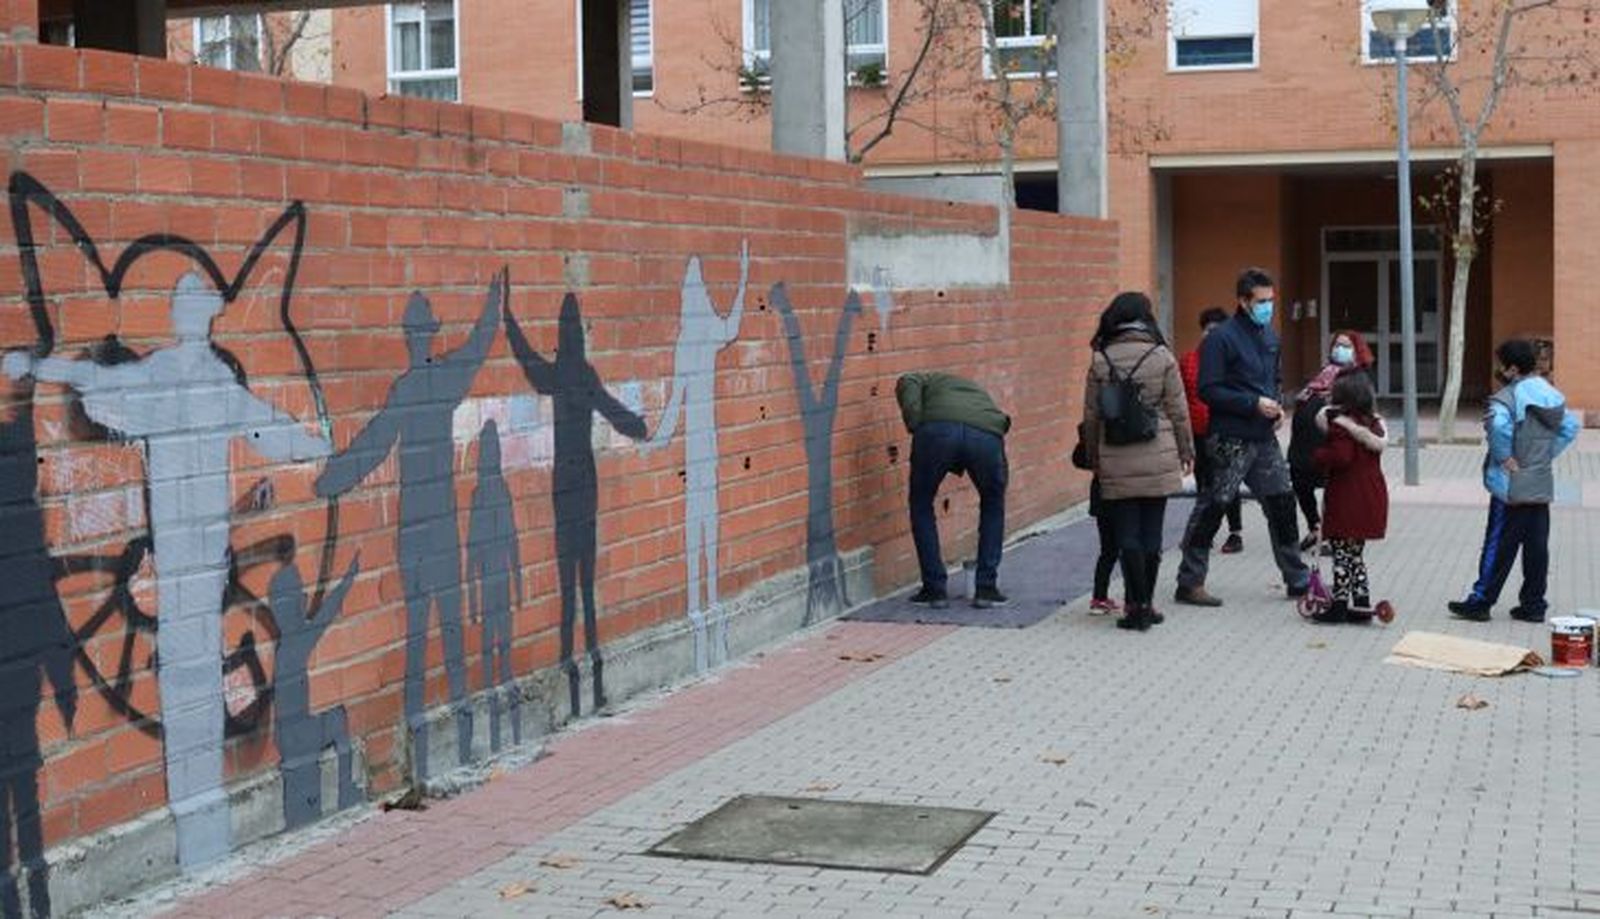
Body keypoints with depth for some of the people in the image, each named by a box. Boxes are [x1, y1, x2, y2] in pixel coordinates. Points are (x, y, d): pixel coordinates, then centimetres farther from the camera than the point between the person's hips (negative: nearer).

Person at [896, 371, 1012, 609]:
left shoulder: (914, 381, 35)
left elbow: (911, 405, 7)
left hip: (938, 430, -3)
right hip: (987, 435, 3)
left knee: (921, 506, 22)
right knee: (993, 506, 29)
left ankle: (934, 589, 21)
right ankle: (986, 588, 24)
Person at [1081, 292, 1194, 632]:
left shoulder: (1100, 361, -2)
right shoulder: (1162, 357, -4)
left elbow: (1091, 416, 2)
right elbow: (1178, 410, 0)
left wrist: (1093, 458, 14)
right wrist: (1186, 450, 13)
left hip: (1116, 465, 0)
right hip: (1158, 461, 0)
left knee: (1128, 536, 2)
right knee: (1151, 533, 8)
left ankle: (1138, 605, -2)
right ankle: (1143, 604, 13)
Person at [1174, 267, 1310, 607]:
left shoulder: (1269, 335, 12)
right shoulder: (1221, 338, -12)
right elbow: (1208, 390, -16)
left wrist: (1277, 406, 5)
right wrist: (1254, 403, -20)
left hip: (1265, 438, 8)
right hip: (1231, 439, -8)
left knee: (1281, 503, 12)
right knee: (1212, 508, -2)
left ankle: (1297, 579, 24)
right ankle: (1190, 583, 6)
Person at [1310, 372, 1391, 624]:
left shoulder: (1341, 423, -16)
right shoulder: (1373, 423, 9)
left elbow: (1341, 456, -27)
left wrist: (1317, 456, -9)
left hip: (1347, 498, -8)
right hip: (1372, 495, 8)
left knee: (1342, 552, -1)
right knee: (1355, 552, 17)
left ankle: (1340, 603, 1)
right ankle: (1362, 603, 16)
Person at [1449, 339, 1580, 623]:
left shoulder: (1509, 397, -16)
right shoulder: (1552, 395, 9)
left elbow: (1499, 425, -35)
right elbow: (1570, 427, 19)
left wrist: (1505, 457, -22)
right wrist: (1547, 454, 13)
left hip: (1511, 486, -7)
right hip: (1542, 485, 7)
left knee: (1499, 546, -1)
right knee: (1537, 546, 10)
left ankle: (1480, 602, 6)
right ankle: (1533, 604, 15)